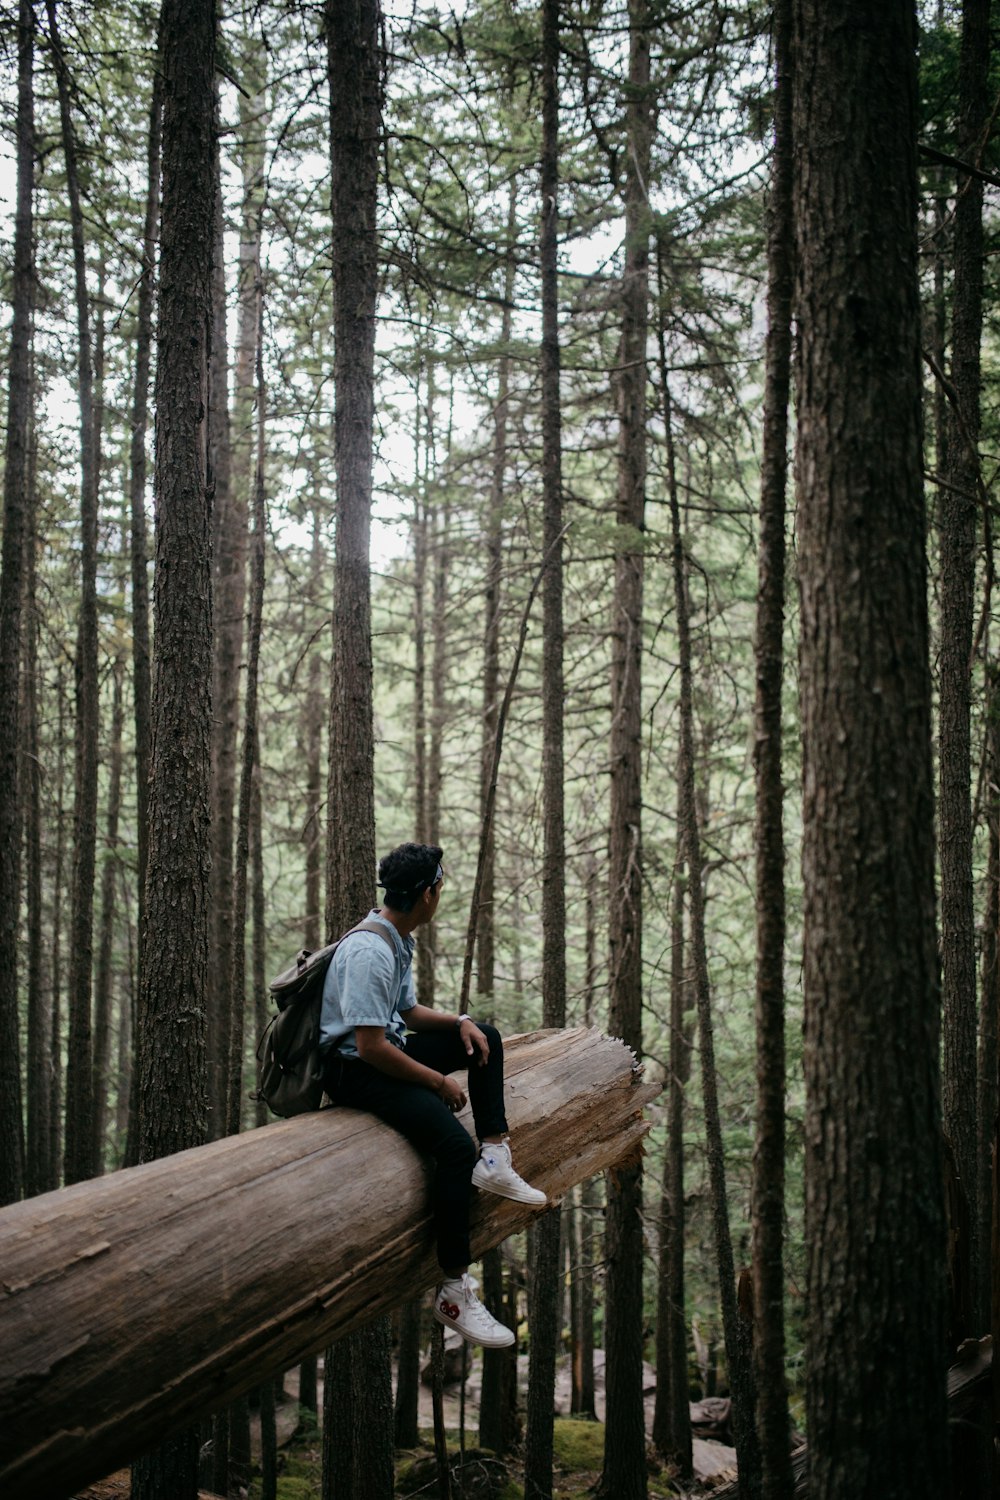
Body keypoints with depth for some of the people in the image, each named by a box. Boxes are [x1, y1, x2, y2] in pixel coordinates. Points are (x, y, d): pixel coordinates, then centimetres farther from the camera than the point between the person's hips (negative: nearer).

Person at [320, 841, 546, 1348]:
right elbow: (370, 1047, -27)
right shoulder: (369, 952, -24)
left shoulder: (398, 941, 9)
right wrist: (440, 1082, -17)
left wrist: (459, 1022, 3)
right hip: (354, 1070, -11)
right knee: (456, 1146, -27)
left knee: (485, 1038, 15)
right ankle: (453, 1292, -22)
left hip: (386, 1051, 11)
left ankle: (494, 1159, 1)